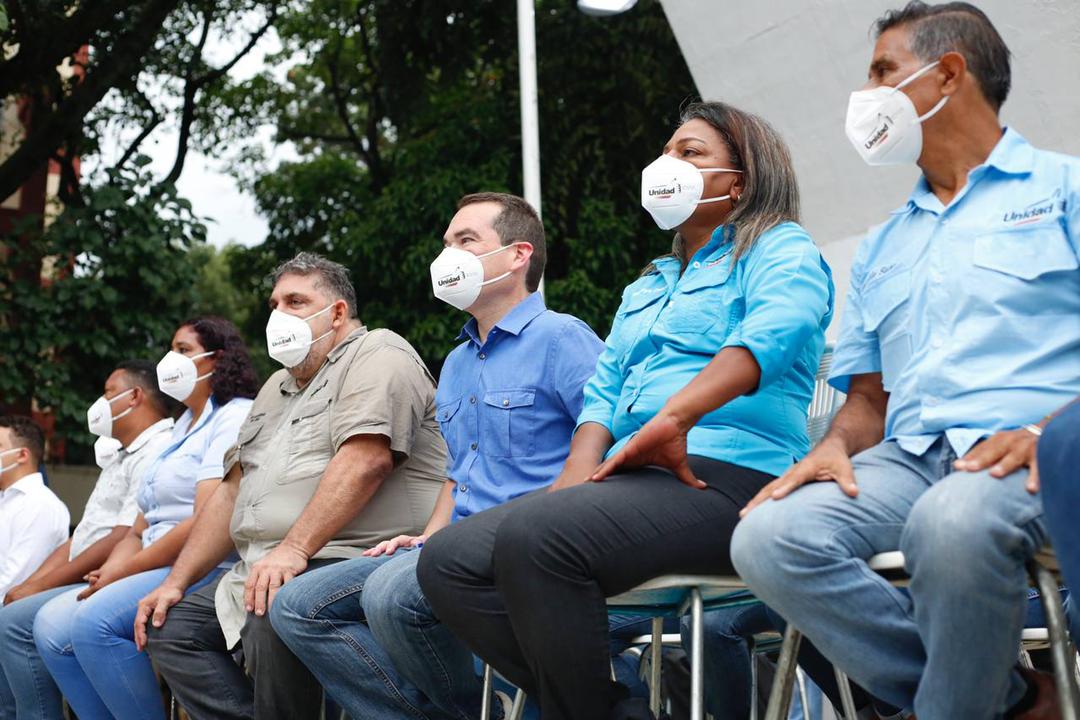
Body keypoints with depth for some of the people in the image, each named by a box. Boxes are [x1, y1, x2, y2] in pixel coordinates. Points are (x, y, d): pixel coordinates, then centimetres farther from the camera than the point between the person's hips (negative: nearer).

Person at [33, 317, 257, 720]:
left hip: (210, 568, -9)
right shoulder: (182, 430, 26)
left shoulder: (237, 417, -5)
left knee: (95, 622, -27)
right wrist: (109, 572, -1)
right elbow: (140, 530, 20)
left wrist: (123, 572, -11)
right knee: (51, 626, -6)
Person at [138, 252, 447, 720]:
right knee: (170, 627, -1)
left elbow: (365, 460, -20)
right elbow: (233, 492, 25)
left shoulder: (377, 355, -3)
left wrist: (293, 549, -29)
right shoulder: (278, 388, 26)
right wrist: (176, 582, 15)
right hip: (266, 572, 10)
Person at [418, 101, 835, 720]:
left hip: (725, 477, -8)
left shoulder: (781, 247, 8)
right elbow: (604, 390, 21)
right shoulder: (646, 288, 33)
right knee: (448, 559, -12)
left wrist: (675, 416, -29)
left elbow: (778, 328, -15)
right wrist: (580, 471, -1)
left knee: (535, 535, -33)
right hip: (632, 482, 8)